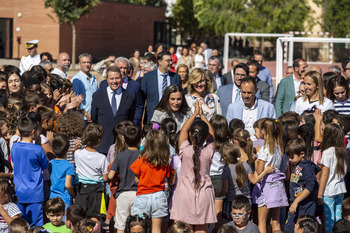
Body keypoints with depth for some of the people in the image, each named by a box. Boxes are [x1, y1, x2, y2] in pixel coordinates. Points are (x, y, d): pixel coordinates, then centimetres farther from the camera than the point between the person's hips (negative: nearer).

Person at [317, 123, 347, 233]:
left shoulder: (327, 152, -12)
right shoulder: (342, 152, 6)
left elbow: (324, 175, -12)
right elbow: (344, 172, 12)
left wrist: (319, 194, -8)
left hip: (329, 191, -7)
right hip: (340, 189, 7)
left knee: (329, 218, -2)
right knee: (338, 217, 11)